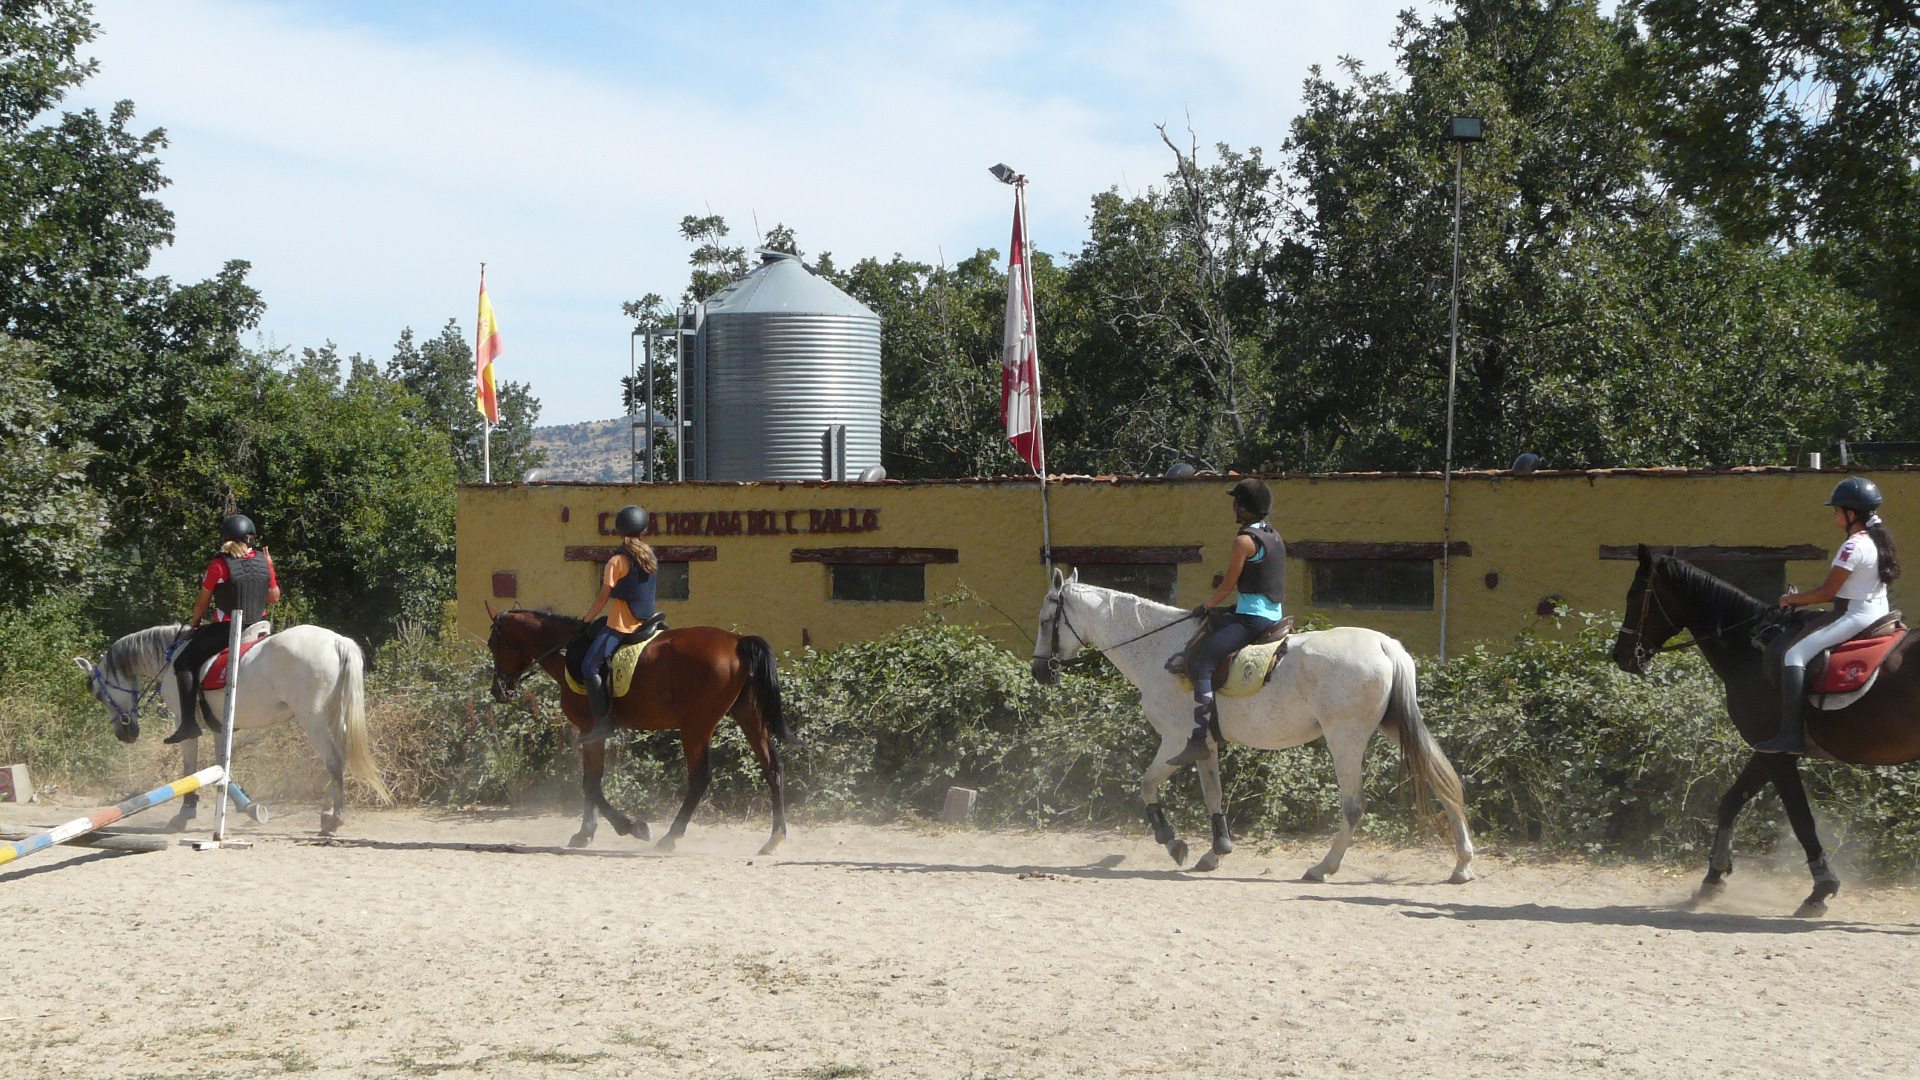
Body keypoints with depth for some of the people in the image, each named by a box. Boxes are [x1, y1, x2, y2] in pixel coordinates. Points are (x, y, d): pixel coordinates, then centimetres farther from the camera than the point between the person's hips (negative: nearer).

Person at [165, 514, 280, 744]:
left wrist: (195, 623, 15)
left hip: (226, 630, -7)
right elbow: (274, 597, 11)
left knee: (184, 662, -1)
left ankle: (189, 723, -12)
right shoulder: (263, 562, 0)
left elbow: (202, 602, -3)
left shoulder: (219, 565, -13)